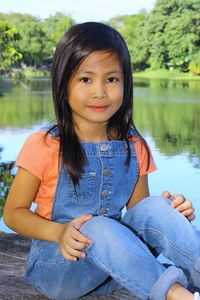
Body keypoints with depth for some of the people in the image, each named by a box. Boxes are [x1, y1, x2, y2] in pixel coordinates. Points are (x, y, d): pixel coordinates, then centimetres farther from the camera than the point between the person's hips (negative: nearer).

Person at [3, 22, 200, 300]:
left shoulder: (134, 148, -1)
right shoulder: (44, 146, -13)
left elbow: (138, 211, 9)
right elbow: (13, 212, -7)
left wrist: (169, 213, -14)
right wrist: (60, 232, -26)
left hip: (114, 267, 4)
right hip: (58, 266, -3)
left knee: (154, 207, -21)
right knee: (98, 229, -35)